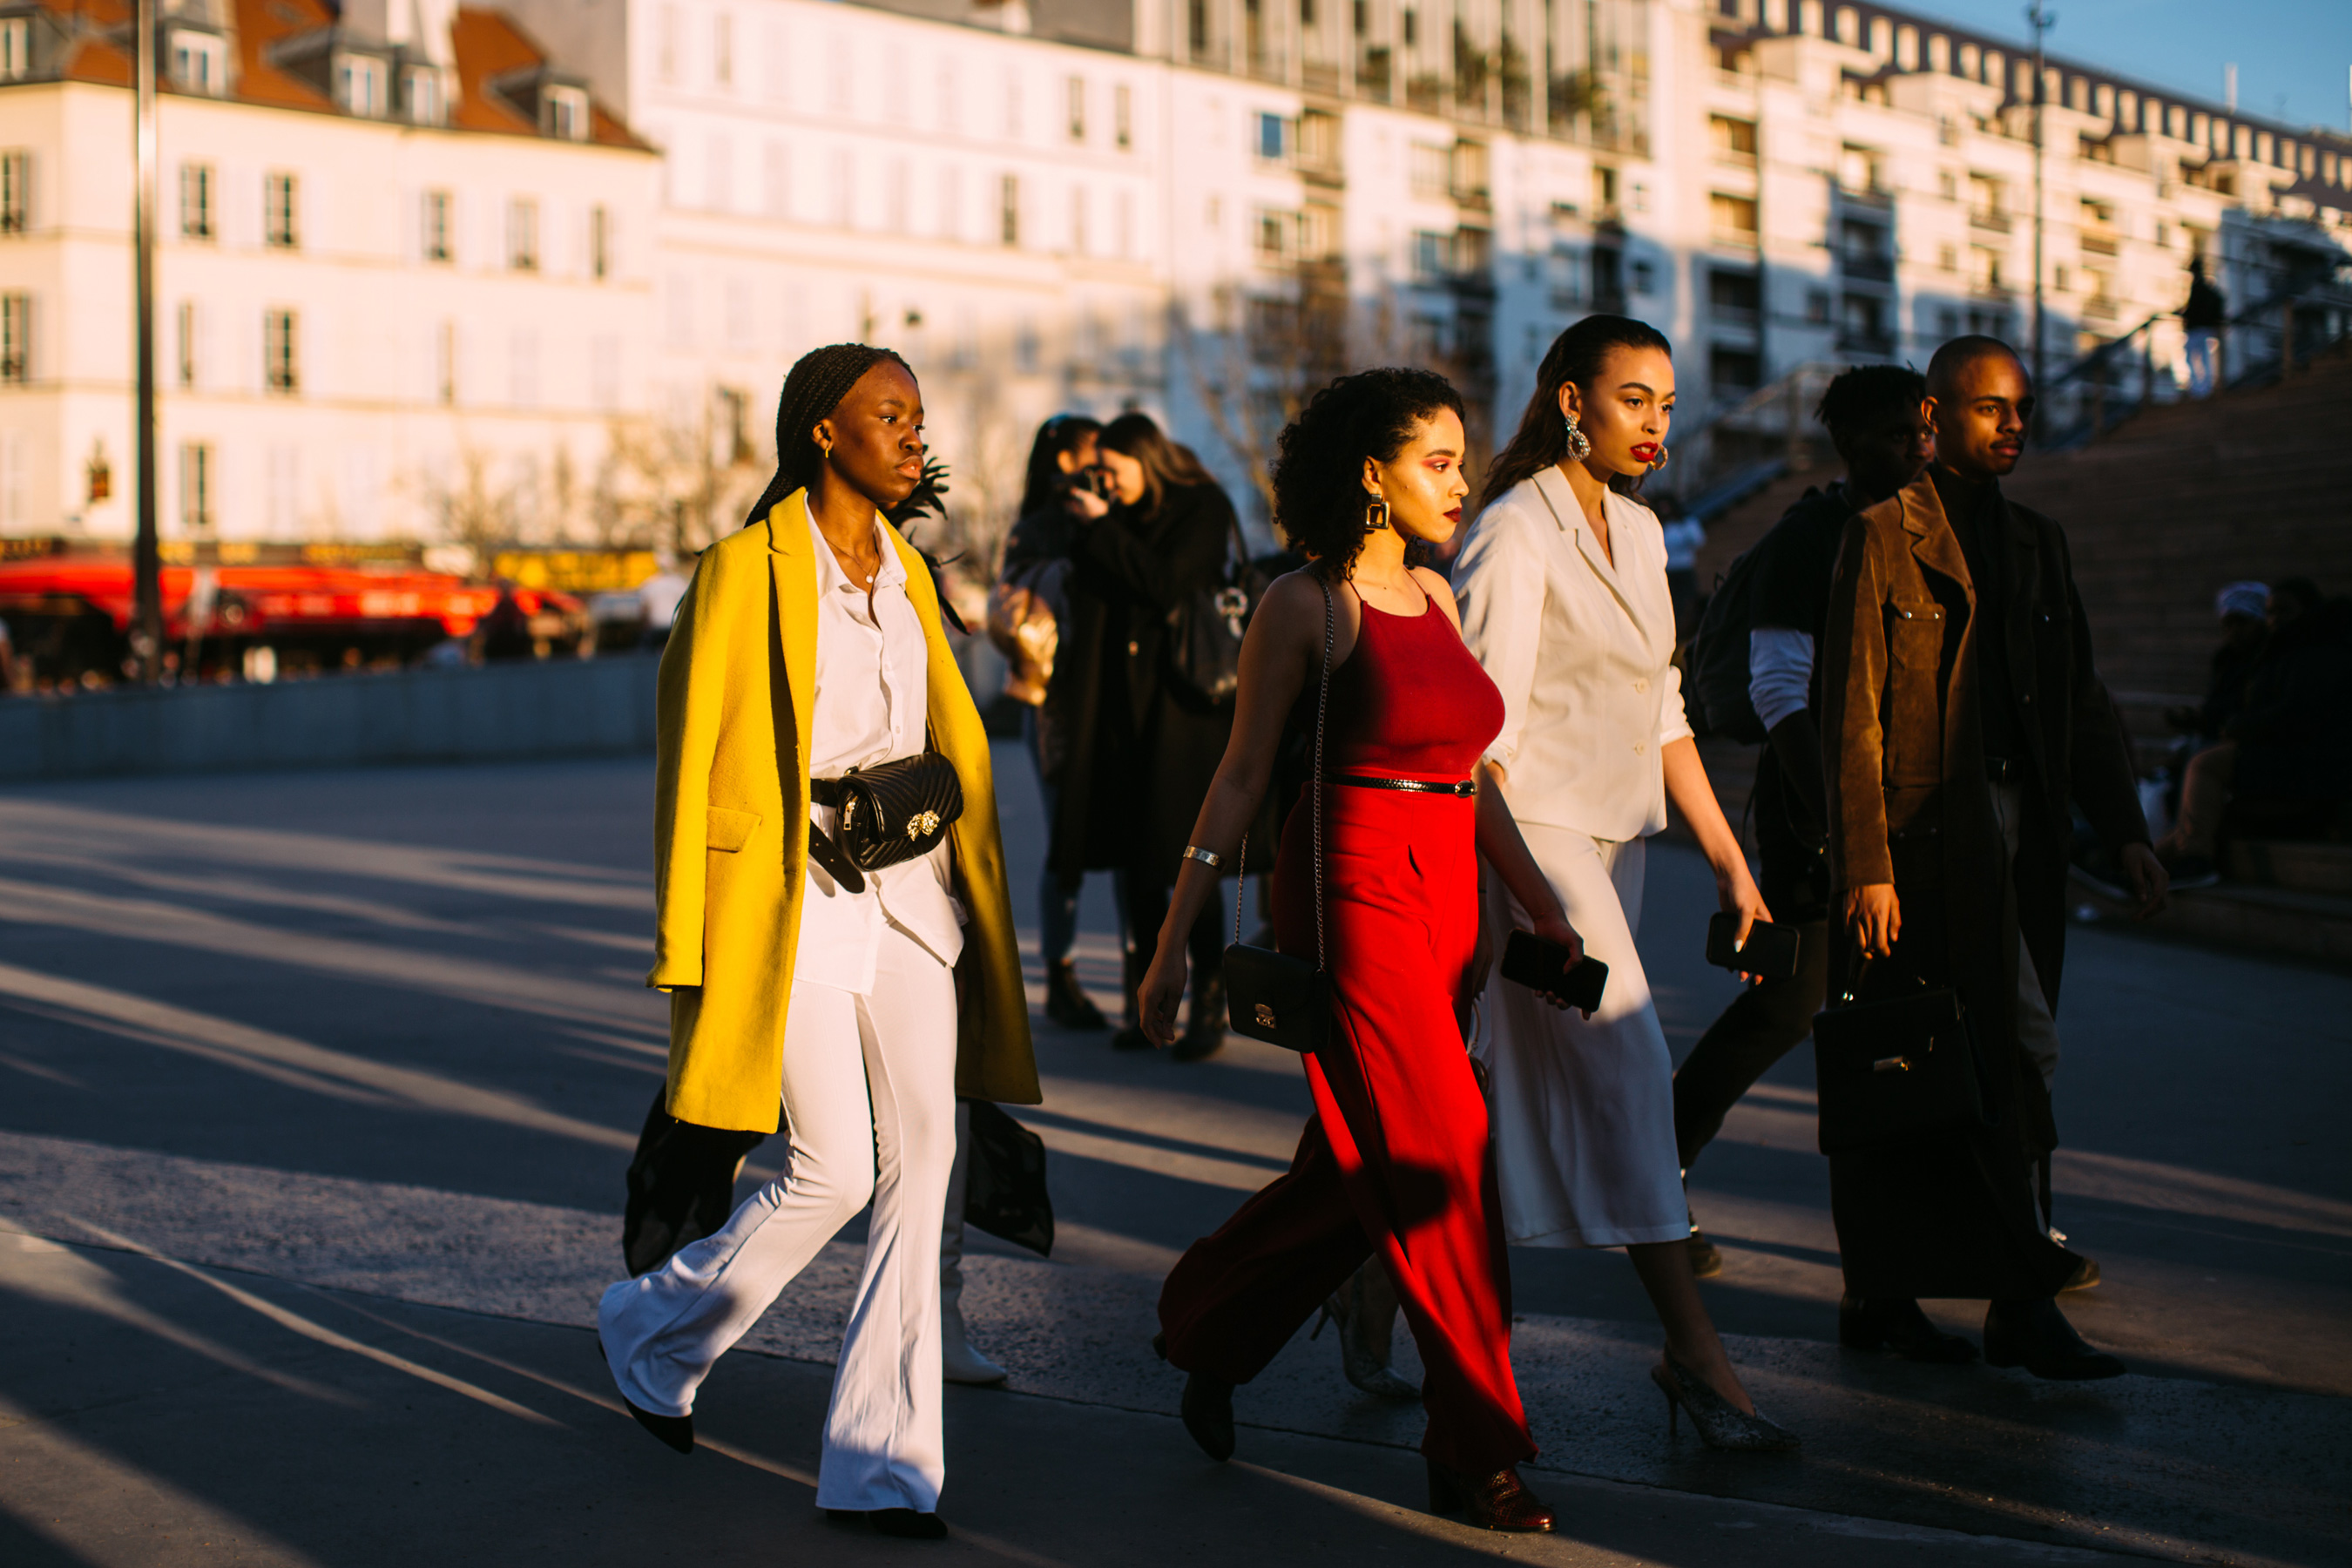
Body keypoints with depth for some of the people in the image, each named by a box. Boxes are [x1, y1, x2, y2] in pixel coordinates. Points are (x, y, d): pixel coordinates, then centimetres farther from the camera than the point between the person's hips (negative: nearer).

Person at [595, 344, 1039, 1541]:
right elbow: (687, 756, -7)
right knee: (835, 1168, -7)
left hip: (906, 892, 6)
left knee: (922, 1159, -2)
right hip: (789, 891, -6)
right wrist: (683, 948, -8)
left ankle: (879, 1467, 4)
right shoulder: (745, 571, -7)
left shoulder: (907, 573, 12)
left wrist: (972, 892, 12)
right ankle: (654, 1329, 22)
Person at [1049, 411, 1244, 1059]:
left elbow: (1168, 584, -17)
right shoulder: (1115, 518, 14)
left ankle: (1209, 1005, -1)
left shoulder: (1203, 512, -3)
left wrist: (1100, 529, -11)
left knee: (1185, 855, -7)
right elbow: (1087, 603, 19)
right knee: (1135, 858, 5)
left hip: (1182, 708, -6)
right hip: (1119, 707, 6)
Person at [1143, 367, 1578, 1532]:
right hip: (1353, 895, -8)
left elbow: (1469, 771, 13)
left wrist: (1545, 908, 7)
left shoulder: (1433, 597, 14)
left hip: (1445, 899, 8)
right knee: (1443, 1166, -7)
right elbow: (1242, 779, -5)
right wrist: (1175, 940, -5)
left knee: (1358, 1166, 14)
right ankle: (1479, 1452, 3)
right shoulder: (1306, 607, -6)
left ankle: (1206, 1328, 36)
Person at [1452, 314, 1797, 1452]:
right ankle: (1693, 1352, -9)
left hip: (1615, 838, 8)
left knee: (1533, 1087, 9)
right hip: (1534, 833, -8)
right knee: (1627, 1069, -11)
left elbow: (1662, 716, 18)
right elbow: (1484, 730, -16)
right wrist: (1503, 889, -22)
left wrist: (1729, 862, 14)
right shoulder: (1516, 533, -11)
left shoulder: (1639, 533, 14)